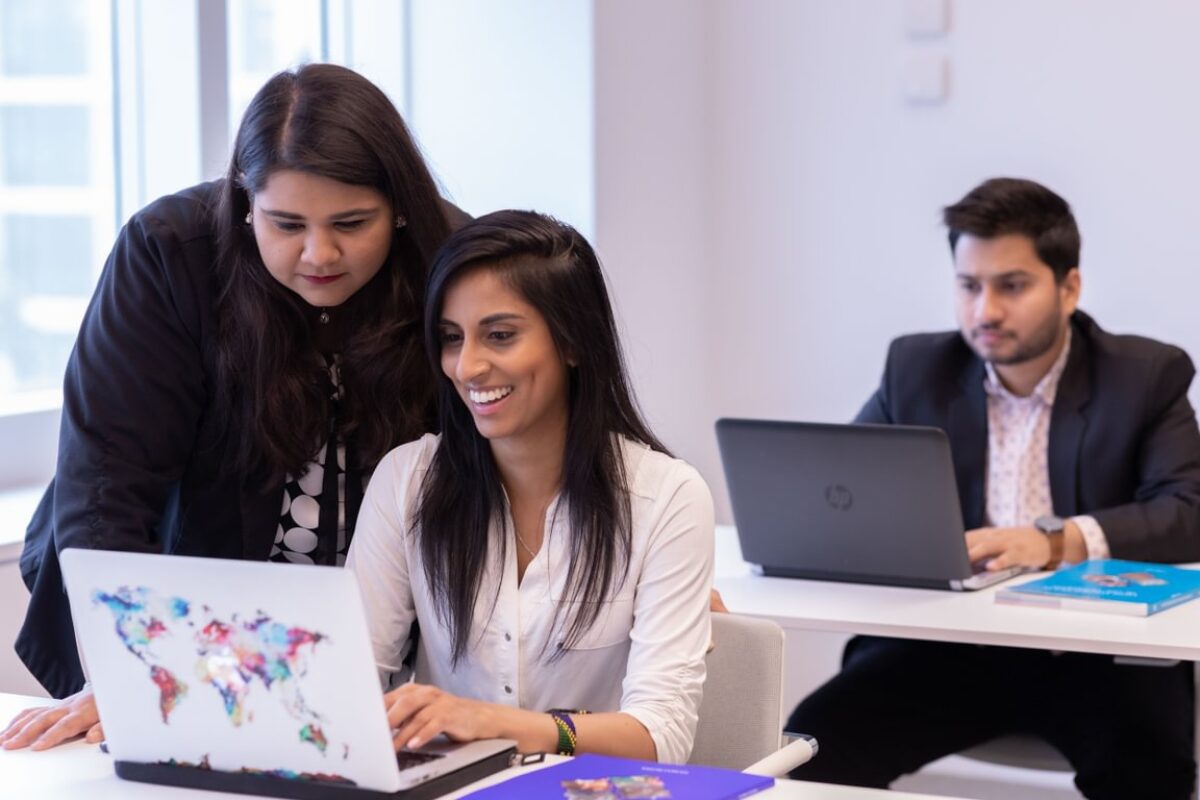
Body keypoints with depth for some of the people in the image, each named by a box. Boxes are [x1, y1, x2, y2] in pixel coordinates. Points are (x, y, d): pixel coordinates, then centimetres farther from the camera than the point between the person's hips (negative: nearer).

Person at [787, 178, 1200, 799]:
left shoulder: (1146, 376, 0)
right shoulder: (917, 370, 9)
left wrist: (1058, 542, -28)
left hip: (1097, 651, -2)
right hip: (944, 643, 3)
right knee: (812, 744, -22)